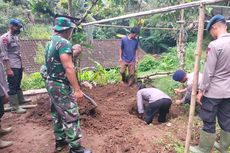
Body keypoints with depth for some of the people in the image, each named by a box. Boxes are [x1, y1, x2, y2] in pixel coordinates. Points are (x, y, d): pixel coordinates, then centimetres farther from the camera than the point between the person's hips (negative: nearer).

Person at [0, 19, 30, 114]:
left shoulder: (15, 36, 12)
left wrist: (21, 64, 15)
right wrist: (8, 69, -20)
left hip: (19, 65, 8)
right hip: (12, 67, -8)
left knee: (18, 84, 21)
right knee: (13, 86, -1)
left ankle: (21, 99, 36)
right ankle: (15, 107, 6)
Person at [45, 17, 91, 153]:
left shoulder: (51, 42, 12)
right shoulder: (64, 43, -19)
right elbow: (68, 68, -26)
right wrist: (77, 89, -25)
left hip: (51, 83, 10)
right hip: (61, 85, -10)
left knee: (57, 113, 19)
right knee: (71, 116, -1)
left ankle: (60, 140, 34)